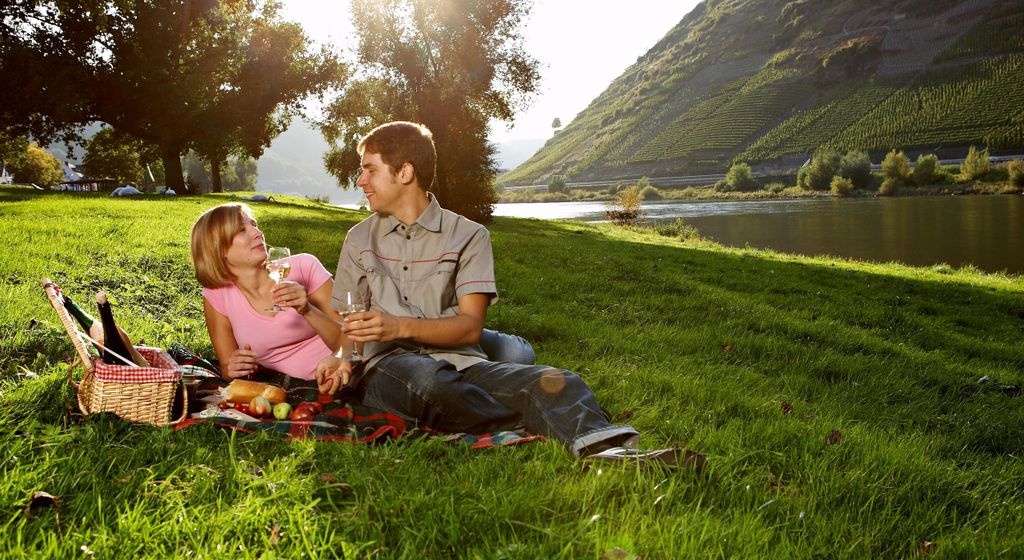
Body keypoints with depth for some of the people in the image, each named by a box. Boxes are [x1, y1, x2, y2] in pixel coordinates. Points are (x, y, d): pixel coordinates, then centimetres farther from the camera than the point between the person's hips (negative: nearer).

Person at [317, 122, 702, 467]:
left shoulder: (467, 235, 10)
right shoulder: (360, 239, 19)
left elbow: (470, 326, 0)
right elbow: (345, 324, 15)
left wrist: (400, 326, -15)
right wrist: (342, 358, -9)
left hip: (459, 362, 0)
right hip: (386, 366, 0)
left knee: (554, 382, -29)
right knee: (429, 380, -39)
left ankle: (606, 450, -54)